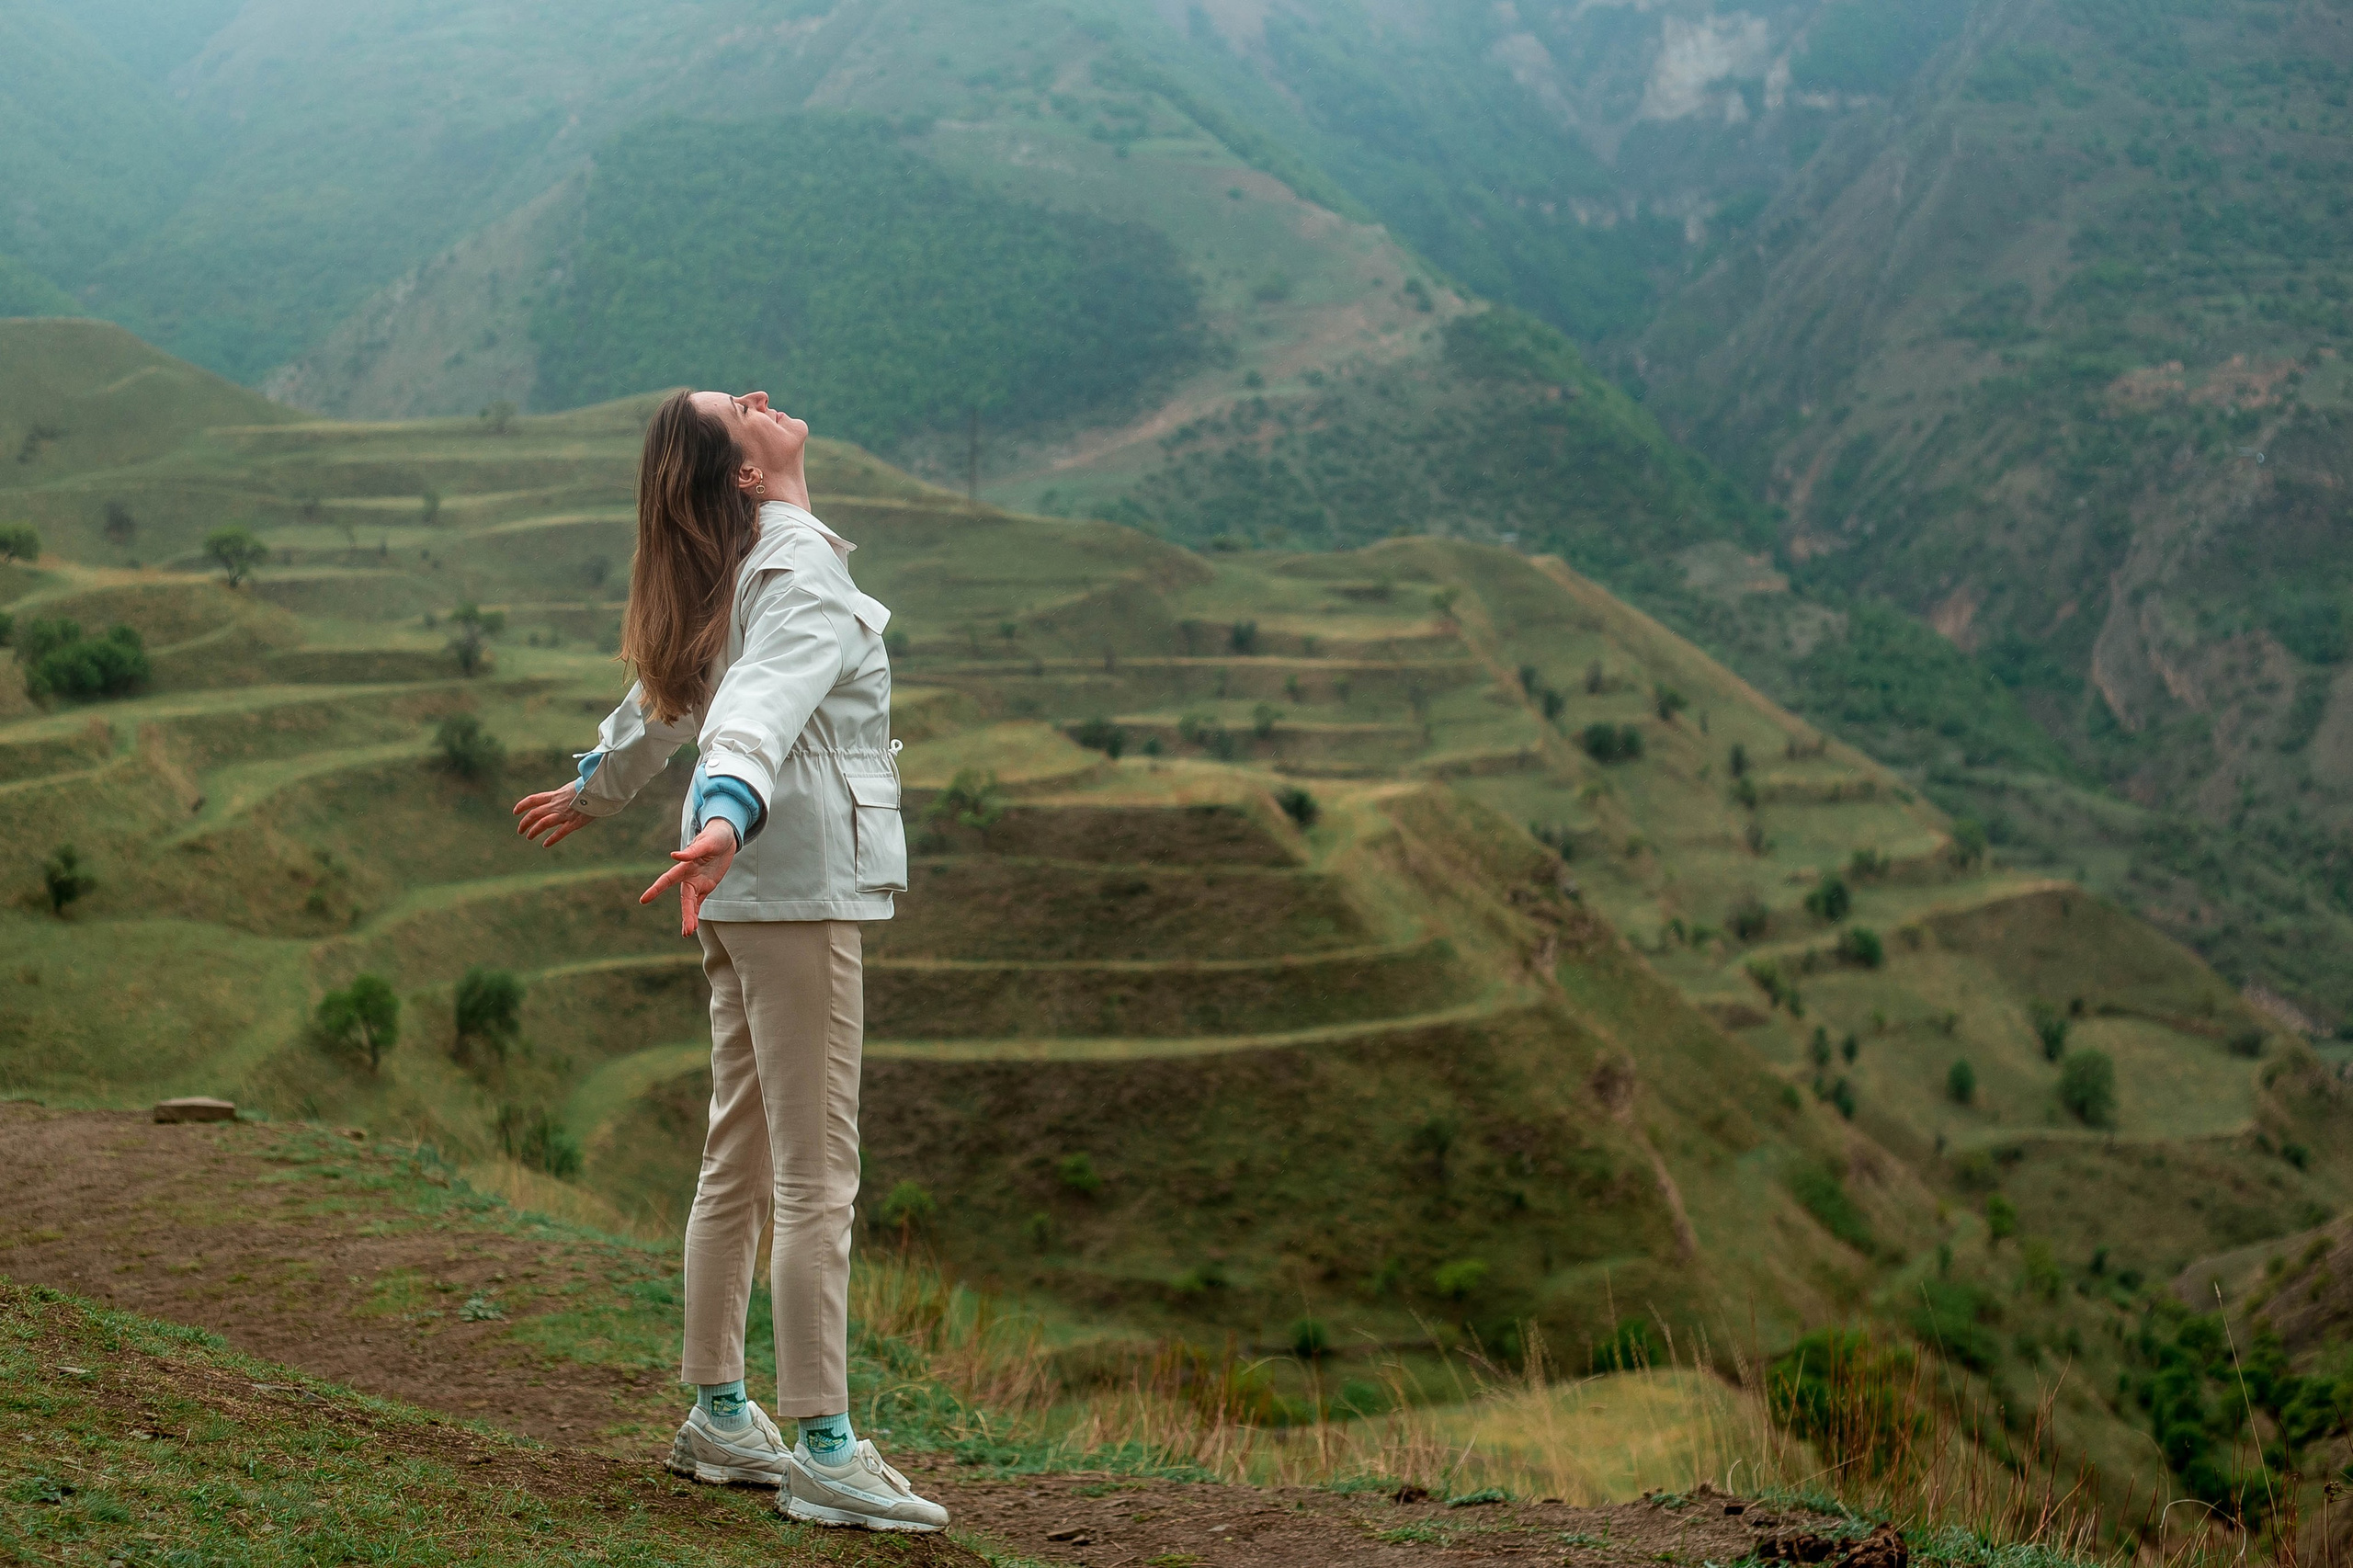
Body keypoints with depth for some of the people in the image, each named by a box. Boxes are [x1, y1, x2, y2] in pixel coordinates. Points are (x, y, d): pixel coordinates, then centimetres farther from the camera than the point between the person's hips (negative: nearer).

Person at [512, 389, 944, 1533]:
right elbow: (763, 698, -33)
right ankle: (823, 1451, -5)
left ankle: (717, 1415, 24)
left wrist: (593, 790, 46)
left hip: (748, 885, 10)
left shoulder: (724, 576, 15)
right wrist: (728, 813, -50)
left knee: (740, 1161, 16)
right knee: (816, 1179, -8)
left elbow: (665, 694, 29)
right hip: (797, 879, -10)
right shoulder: (800, 568, -14)